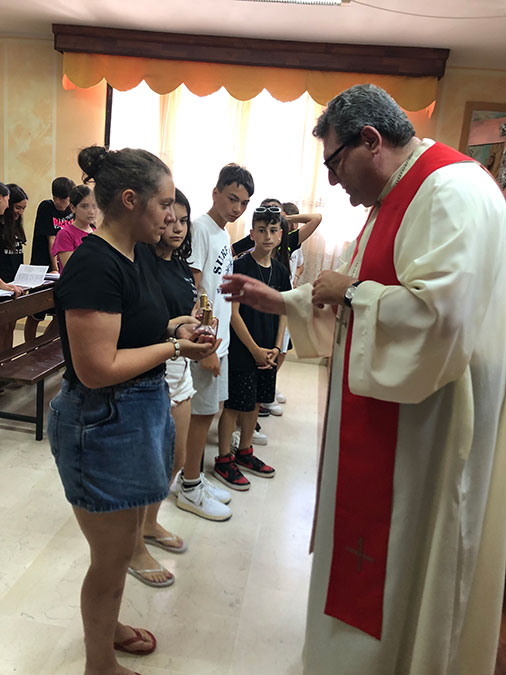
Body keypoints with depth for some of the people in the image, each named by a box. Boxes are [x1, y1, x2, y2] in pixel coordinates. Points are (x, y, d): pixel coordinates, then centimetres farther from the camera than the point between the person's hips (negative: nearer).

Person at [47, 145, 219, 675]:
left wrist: (175, 328, 1)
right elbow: (96, 369, -26)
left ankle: (107, 626, 51)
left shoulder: (139, 253, 6)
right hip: (103, 424, -9)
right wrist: (175, 348, -18)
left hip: (139, 412, 9)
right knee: (112, 556, 11)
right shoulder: (94, 265, -23)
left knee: (123, 541, 26)